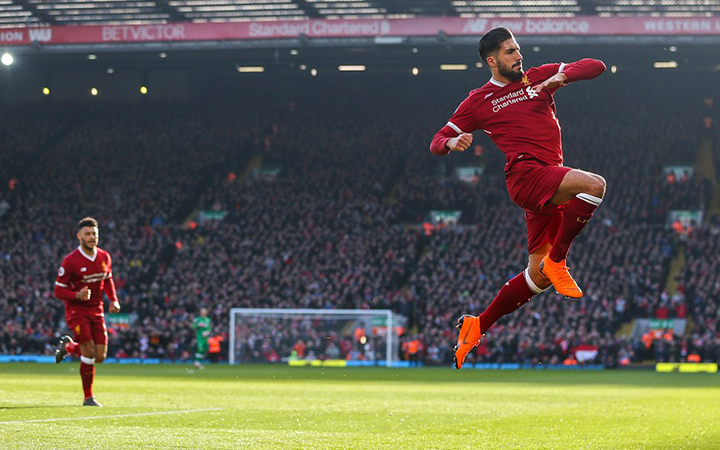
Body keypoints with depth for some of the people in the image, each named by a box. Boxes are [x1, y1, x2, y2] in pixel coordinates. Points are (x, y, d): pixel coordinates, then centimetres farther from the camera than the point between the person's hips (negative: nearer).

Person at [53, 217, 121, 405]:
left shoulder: (105, 257, 2)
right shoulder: (70, 261, -14)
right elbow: (59, 290, -10)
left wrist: (114, 300, 4)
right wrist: (77, 295, -29)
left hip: (96, 311, 5)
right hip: (76, 311, -5)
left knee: (100, 357, 0)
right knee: (89, 353, -15)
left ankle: (69, 346, 31)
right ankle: (88, 397, 0)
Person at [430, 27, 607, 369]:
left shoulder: (538, 77, 20)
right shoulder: (478, 101, 11)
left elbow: (596, 67, 15)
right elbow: (438, 140, 13)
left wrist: (561, 76, -4)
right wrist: (451, 143, -12)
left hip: (551, 181, 5)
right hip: (525, 173, -5)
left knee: (539, 276, 5)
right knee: (594, 184, -31)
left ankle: (477, 327, 17)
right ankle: (556, 260, -21)